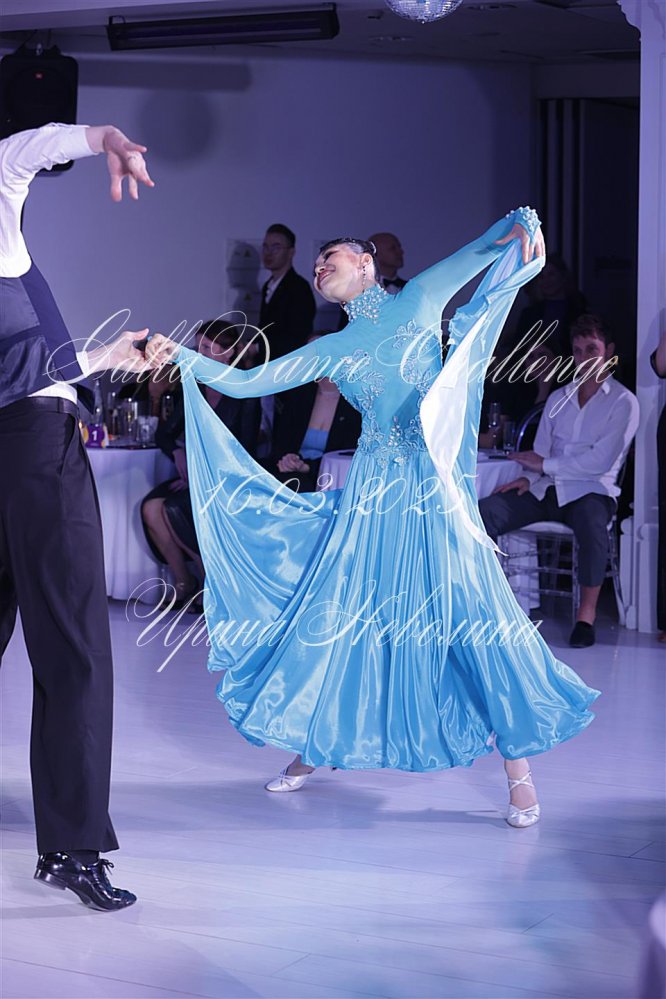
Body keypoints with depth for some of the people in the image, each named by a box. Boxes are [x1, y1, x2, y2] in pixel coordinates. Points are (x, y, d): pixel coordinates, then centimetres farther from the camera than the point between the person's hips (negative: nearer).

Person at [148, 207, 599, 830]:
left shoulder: (421, 300, 9)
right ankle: (311, 750, 23)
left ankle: (519, 771, 0)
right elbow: (245, 382, 12)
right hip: (372, 491, 3)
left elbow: (489, 247, 5)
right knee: (339, 613, 5)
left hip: (434, 483, -3)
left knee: (475, 613, -6)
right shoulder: (331, 350, 15)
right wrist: (183, 358, 4)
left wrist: (523, 226, -15)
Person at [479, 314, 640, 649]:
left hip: (590, 491, -5)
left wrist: (545, 464, -8)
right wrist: (528, 478, -6)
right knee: (484, 511, -19)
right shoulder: (558, 398, 20)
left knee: (590, 520, -40)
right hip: (547, 491, 5)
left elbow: (601, 461, -10)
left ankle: (587, 610, -25)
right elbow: (540, 451, 15)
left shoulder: (623, 402, 0)